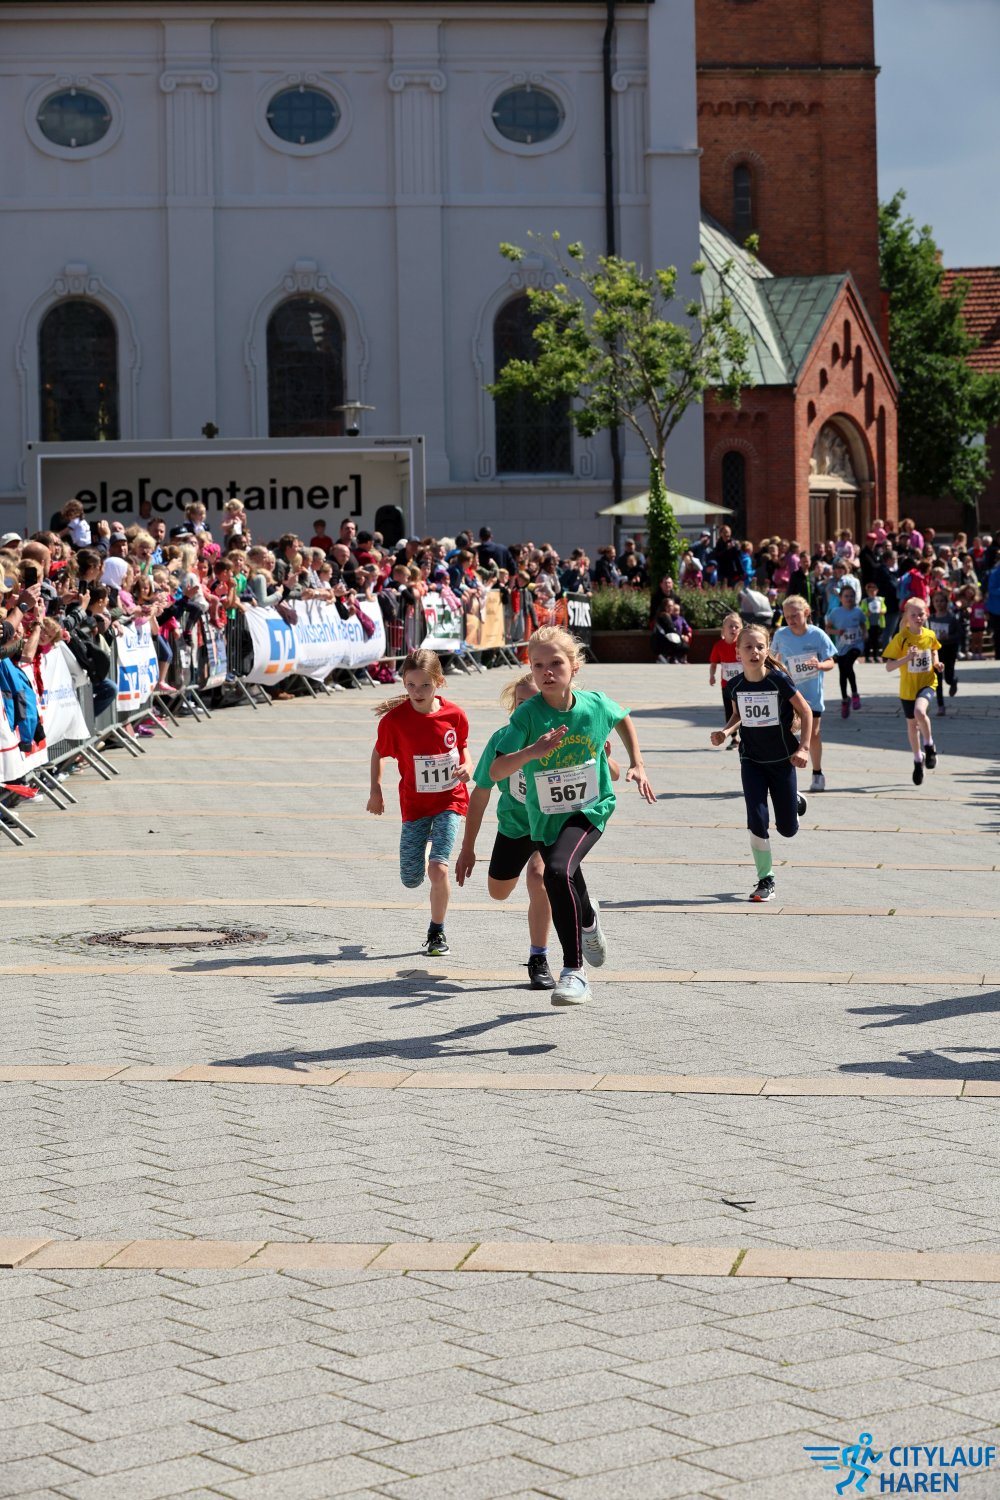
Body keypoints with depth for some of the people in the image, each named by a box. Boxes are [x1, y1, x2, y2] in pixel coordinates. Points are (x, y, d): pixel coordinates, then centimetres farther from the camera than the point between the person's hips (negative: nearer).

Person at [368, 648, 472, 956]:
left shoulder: (454, 714, -11)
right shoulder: (394, 719, -15)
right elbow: (378, 753, 2)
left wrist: (467, 768, -10)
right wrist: (375, 789, -3)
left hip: (450, 800, -1)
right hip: (414, 804, 1)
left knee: (439, 869, -18)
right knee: (411, 880, 6)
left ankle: (437, 933, 3)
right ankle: (423, 849, 45)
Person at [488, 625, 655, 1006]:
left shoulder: (595, 705, -13)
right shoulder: (527, 715, -20)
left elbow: (623, 719, 12)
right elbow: (496, 771, -27)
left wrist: (637, 765, 7)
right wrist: (531, 752, -44)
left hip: (591, 808, -2)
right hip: (545, 817, 2)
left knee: (558, 871, -28)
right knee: (565, 891, 22)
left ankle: (574, 970, -18)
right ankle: (587, 921, 61)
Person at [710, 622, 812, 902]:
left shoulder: (779, 680, -16)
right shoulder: (736, 685, -6)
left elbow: (805, 711, -7)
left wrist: (803, 748, -13)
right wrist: (725, 732, -6)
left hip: (782, 761, -2)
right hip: (751, 761, 2)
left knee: (787, 829, 7)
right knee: (757, 823, -10)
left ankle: (795, 801, 43)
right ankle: (766, 880, 4)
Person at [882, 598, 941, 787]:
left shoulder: (930, 635, -4)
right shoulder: (900, 638, -13)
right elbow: (889, 667, -15)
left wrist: (936, 663, 1)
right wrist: (907, 658, -30)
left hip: (927, 682, 0)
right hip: (908, 686, 0)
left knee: (920, 711, -30)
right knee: (912, 724, 13)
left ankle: (929, 745, -5)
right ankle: (918, 760, 36)